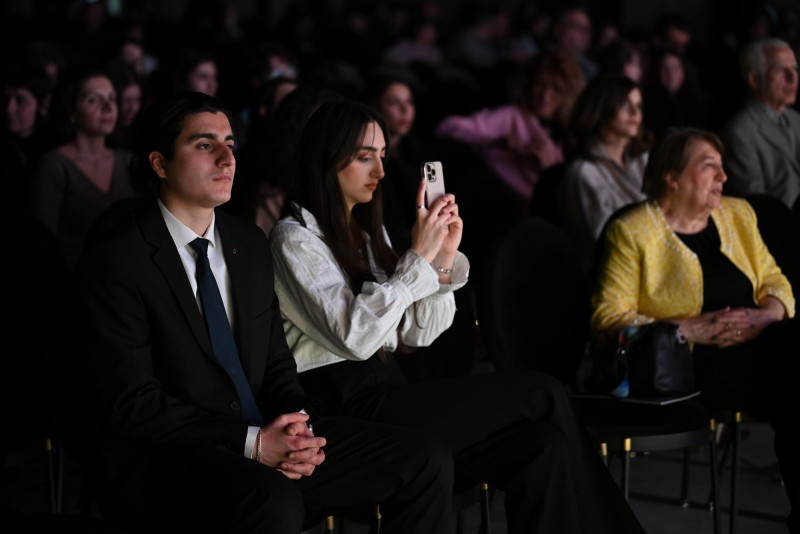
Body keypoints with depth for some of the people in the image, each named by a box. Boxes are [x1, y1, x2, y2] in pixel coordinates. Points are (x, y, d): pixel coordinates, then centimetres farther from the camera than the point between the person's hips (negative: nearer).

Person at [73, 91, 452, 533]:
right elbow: (132, 402, -15)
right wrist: (252, 444, -21)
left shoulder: (249, 243, 13)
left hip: (264, 438, 7)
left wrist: (301, 431, -7)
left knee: (426, 464, -5)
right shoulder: (114, 260, -10)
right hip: (159, 460, -7)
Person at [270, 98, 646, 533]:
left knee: (542, 446, -18)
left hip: (389, 390, 7)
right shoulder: (294, 238, -4)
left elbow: (415, 335, 11)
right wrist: (418, 257, -17)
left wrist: (444, 257, -2)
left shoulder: (367, 233, 19)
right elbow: (355, 337, -17)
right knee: (544, 397, -15)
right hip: (345, 405, -7)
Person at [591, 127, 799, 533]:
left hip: (753, 343, 6)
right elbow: (609, 319, -8)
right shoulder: (632, 232, -2)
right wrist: (691, 329, -16)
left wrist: (766, 315, -7)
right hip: (687, 362, -5)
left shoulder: (738, 214, 18)